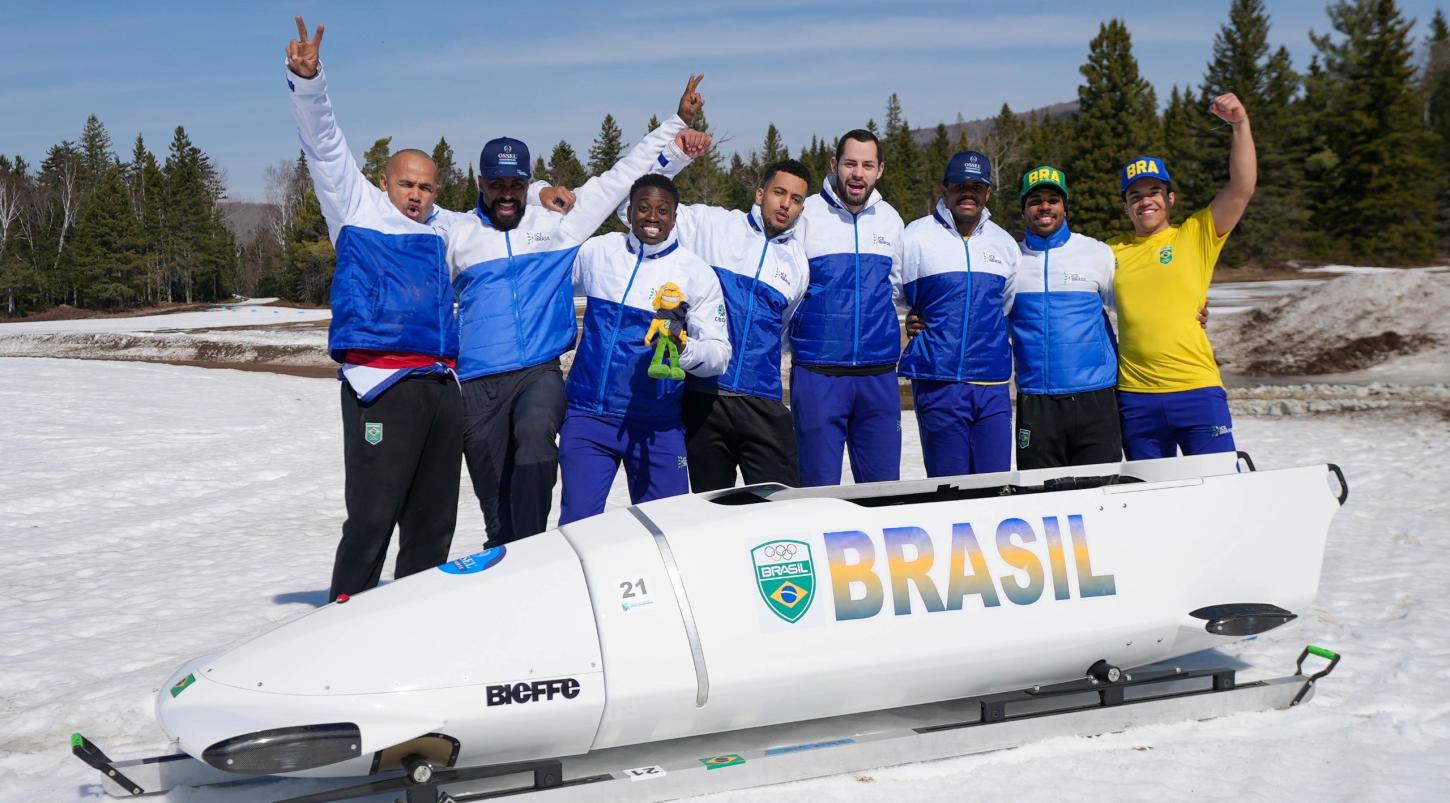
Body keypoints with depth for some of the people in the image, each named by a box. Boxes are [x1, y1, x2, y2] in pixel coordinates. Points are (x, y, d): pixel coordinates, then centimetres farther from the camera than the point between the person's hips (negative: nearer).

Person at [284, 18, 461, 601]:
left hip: (441, 383, 6)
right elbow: (324, 143, -1)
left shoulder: (443, 227, 21)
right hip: (381, 383, -6)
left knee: (433, 520, 10)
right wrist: (307, 80, -14)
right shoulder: (357, 206, 9)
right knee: (373, 516, -11)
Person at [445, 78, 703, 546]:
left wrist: (677, 122, 12)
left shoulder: (557, 223, 10)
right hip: (476, 385, 2)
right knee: (495, 505, -1)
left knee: (534, 430, -33)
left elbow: (619, 178, 12)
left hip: (539, 374, -2)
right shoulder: (459, 236, 13)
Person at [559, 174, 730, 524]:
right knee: (576, 525, -3)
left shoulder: (696, 272, 0)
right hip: (587, 415, 1)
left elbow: (720, 353, -4)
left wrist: (684, 348, -23)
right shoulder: (597, 251, 6)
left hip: (656, 426, -1)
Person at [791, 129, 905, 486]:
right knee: (819, 486, 0)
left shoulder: (890, 219, 11)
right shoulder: (804, 214, -3)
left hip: (878, 374, 4)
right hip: (818, 373, -4)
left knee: (883, 485, 7)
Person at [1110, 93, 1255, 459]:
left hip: (1197, 390, -3)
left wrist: (1240, 124, -13)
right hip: (1135, 397, 3)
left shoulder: (1197, 235, 4)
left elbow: (1242, 188, -6)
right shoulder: (1112, 252, 12)